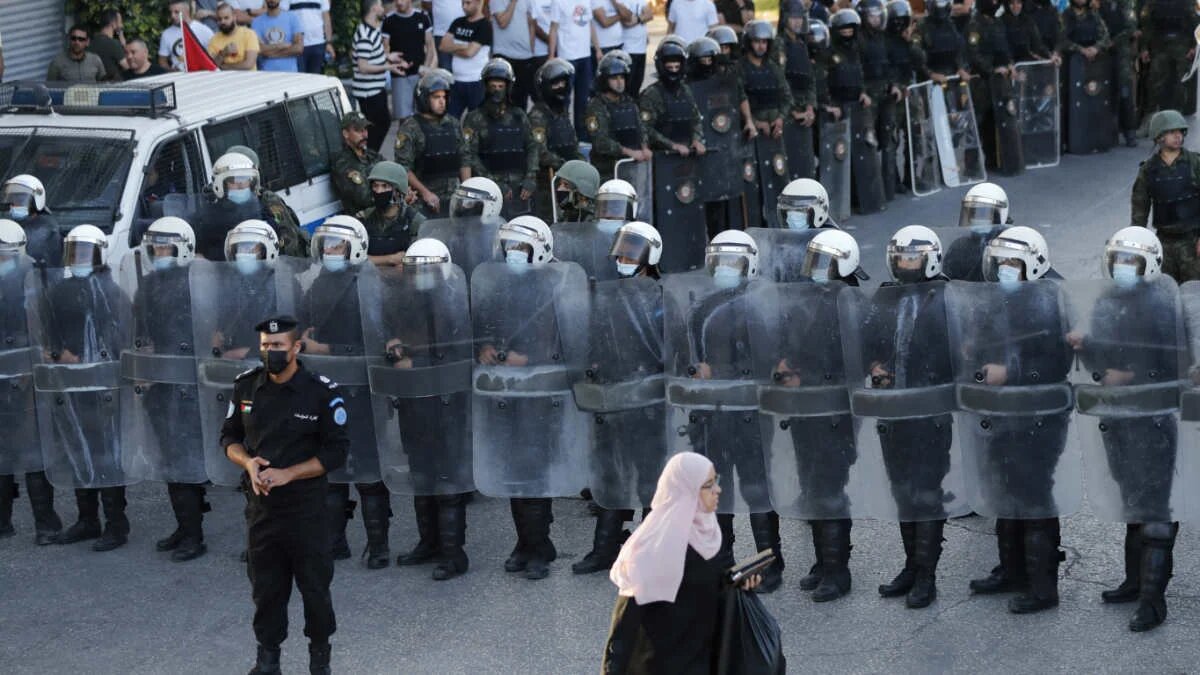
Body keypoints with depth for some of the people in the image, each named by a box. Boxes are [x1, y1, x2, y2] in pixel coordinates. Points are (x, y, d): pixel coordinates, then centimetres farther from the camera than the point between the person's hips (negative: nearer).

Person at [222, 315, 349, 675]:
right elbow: (229, 436, 11)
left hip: (306, 506, -3)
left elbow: (336, 452, -10)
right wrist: (248, 462, -11)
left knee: (314, 583, 7)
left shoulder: (322, 393, -11)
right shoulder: (246, 386, 1)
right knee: (265, 585, 11)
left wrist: (287, 474, -18)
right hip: (260, 505, 3)